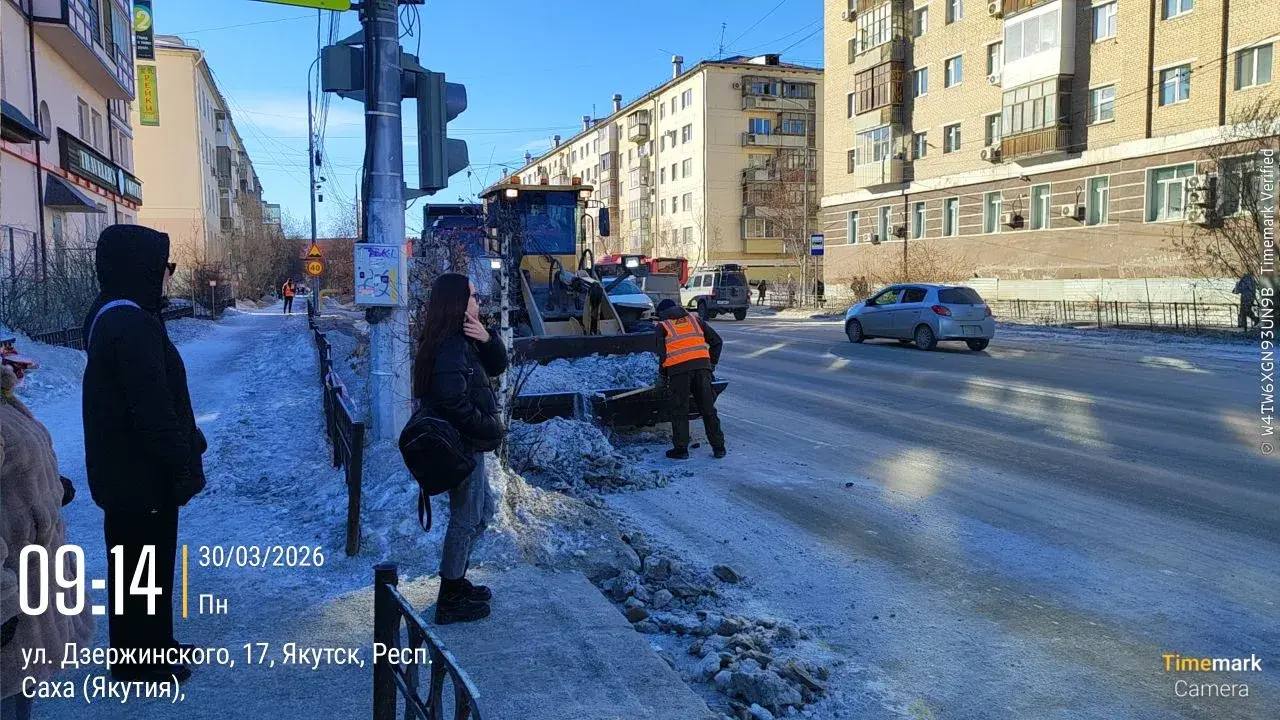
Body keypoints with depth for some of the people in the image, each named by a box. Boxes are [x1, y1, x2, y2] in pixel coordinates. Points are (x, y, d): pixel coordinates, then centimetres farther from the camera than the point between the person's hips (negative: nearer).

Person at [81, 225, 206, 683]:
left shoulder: (111, 317, 8)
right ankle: (144, 663, 20)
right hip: (143, 474, -10)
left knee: (134, 562, 22)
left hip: (124, 470, 10)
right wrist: (182, 465, -17)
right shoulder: (133, 326, -25)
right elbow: (153, 408, -26)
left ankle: (146, 644, 38)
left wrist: (187, 443, 19)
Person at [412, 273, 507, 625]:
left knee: (483, 510, 21)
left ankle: (456, 580, 33)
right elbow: (452, 400, -29)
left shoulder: (462, 339, 9)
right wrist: (490, 429, -17)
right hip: (460, 444, -10)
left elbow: (497, 366, 10)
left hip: (466, 441, 10)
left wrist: (487, 339, -9)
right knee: (466, 519, 1)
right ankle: (450, 602, 14)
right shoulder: (449, 345, -22)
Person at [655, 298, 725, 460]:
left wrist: (664, 374, 18)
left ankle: (680, 448, 7)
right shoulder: (694, 320, 25)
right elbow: (716, 340, 22)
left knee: (679, 410, 6)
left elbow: (660, 352, 5)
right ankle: (718, 447, 12)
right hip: (702, 365, 3)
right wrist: (712, 363, 25)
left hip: (678, 368, -3)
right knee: (708, 409, 9)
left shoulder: (662, 326, 15)